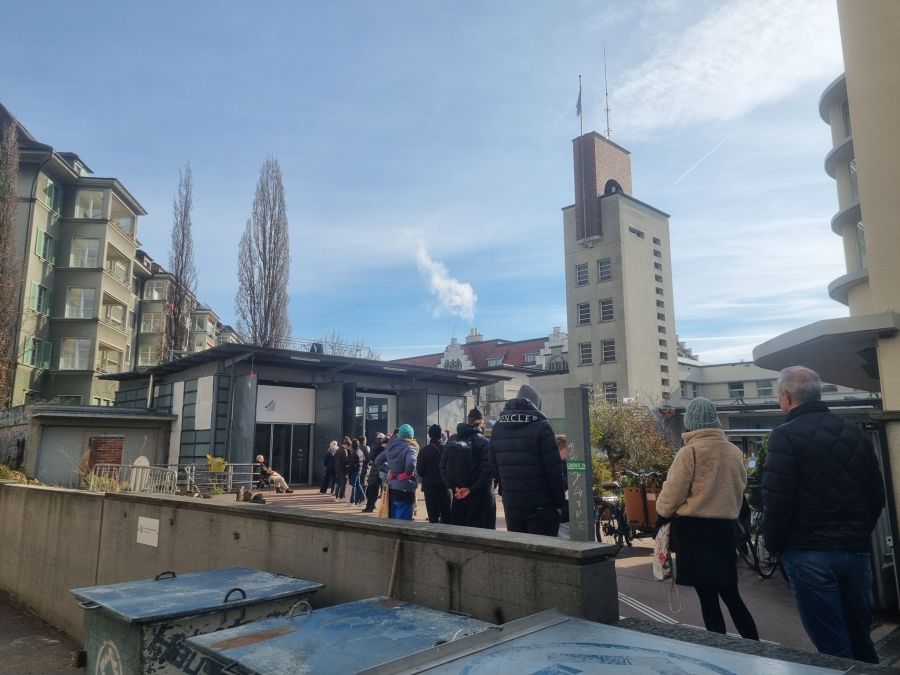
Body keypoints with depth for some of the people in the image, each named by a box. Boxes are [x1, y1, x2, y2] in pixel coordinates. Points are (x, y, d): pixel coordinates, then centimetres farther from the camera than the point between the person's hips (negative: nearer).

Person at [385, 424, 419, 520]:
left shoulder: (391, 446, 8)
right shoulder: (409, 448, -14)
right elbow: (411, 464, -31)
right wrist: (409, 474, -13)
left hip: (392, 488, 7)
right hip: (405, 489, -7)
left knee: (392, 519, 17)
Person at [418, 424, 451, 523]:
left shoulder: (424, 450, -9)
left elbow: (420, 471, -7)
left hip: (430, 486, -1)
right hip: (445, 485, 1)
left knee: (433, 516, 4)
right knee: (446, 515, 10)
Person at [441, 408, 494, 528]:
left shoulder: (452, 440, 2)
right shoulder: (484, 443, -13)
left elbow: (443, 465, 2)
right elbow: (488, 470, -19)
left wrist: (453, 486, -1)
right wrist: (471, 489, -15)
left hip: (457, 495, 5)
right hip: (480, 496, -5)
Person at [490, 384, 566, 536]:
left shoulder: (497, 427, 6)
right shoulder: (540, 426, -11)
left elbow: (494, 467, 9)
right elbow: (554, 468, -13)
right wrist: (559, 502, -5)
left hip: (511, 505, 5)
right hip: (541, 507, -5)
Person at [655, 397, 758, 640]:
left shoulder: (689, 452, -13)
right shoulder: (734, 451, 0)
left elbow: (672, 493, -10)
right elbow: (740, 488, 10)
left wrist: (663, 511, 10)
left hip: (694, 530, -5)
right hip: (725, 527, 5)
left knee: (708, 598, 5)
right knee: (731, 595, 17)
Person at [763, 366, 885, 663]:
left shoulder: (785, 435, -12)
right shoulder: (854, 432, 8)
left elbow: (777, 499, -16)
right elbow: (877, 495, 12)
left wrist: (773, 545, -2)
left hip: (810, 553, -6)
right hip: (857, 550, 6)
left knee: (833, 647, 3)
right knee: (861, 639, 19)